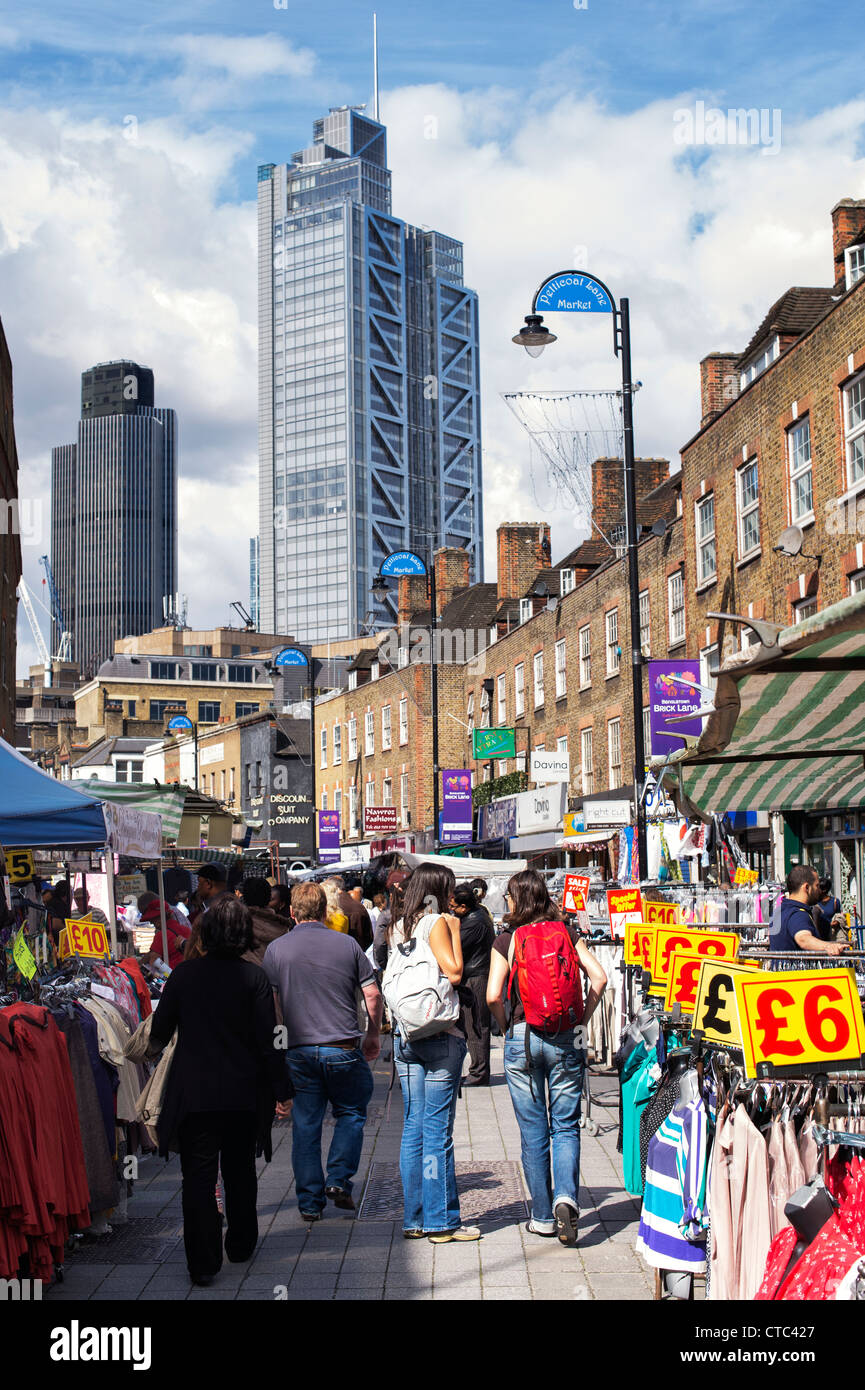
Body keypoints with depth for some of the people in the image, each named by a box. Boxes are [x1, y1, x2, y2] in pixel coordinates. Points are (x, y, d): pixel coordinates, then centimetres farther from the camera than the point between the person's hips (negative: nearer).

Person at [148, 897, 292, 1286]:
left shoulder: (184, 974, -5)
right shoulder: (254, 978, -9)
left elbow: (159, 1031, 4)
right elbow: (267, 1040, -9)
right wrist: (281, 1088, -1)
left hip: (193, 1093, -1)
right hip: (243, 1094, 1)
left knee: (198, 1177, 4)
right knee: (240, 1171, 19)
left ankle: (203, 1263, 1)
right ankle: (240, 1246, 31)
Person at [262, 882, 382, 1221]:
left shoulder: (276, 949, 1)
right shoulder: (347, 943, 0)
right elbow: (373, 995, 1)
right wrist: (374, 1035, 15)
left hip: (299, 1050, 1)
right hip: (343, 1049, -1)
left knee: (305, 1124, 9)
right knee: (351, 1113, 17)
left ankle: (310, 1202, 11)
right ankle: (339, 1180, 4)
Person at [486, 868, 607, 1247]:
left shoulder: (507, 939, -1)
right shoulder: (567, 933, 5)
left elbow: (493, 995, -10)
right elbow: (599, 977, -4)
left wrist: (506, 1026, 7)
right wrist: (583, 1017, 6)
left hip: (522, 1037, -1)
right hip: (566, 1038, 1)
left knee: (533, 1131, 8)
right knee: (565, 1126, 7)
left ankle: (543, 1217, 13)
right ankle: (566, 1197, -15)